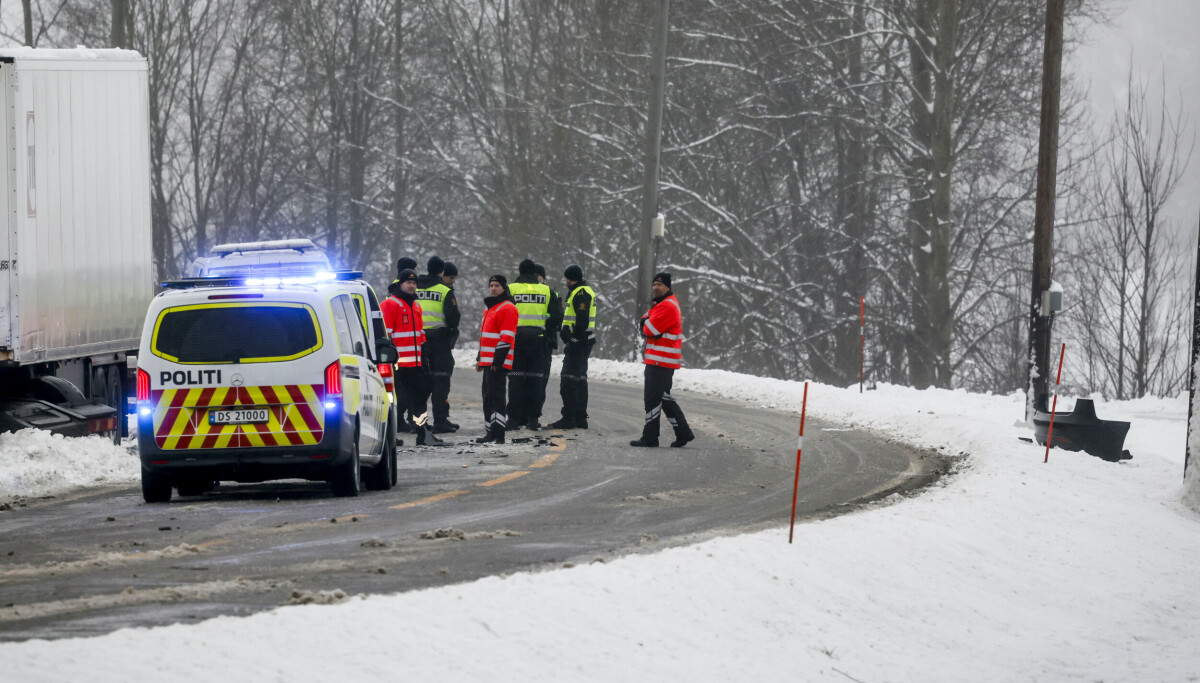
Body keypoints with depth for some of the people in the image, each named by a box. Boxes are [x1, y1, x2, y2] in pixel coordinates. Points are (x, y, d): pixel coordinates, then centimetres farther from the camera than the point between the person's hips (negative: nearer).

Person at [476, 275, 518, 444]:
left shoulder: (508, 308, -10)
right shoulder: (489, 308, 21)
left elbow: (507, 338, -16)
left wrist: (498, 360, -20)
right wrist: (480, 359, 25)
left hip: (498, 363, -10)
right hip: (488, 362, 10)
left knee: (495, 397, -12)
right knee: (488, 397, 12)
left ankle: (498, 435, -14)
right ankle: (491, 432, 18)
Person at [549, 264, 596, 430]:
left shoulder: (580, 293, -14)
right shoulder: (588, 290, 20)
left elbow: (582, 319, -22)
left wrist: (575, 339, -23)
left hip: (578, 341, -11)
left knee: (569, 380, -11)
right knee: (580, 379, 15)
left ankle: (569, 418, -14)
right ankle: (580, 418, 19)